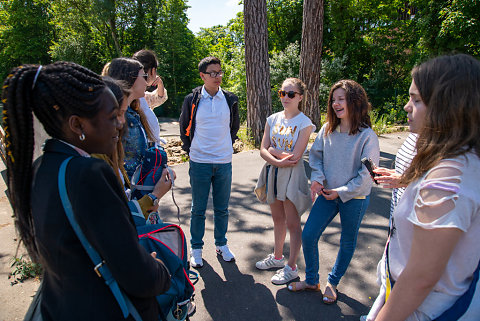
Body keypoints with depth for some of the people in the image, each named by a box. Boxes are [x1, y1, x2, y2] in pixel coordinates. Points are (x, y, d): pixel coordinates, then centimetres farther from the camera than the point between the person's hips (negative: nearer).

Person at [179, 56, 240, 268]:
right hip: (199, 163, -2)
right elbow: (184, 127, 10)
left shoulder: (230, 99, 3)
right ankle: (196, 248, 24)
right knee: (198, 209, 8)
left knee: (222, 208, 12)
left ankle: (221, 244, 30)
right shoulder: (192, 99, -2)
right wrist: (190, 149, 5)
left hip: (224, 163, 2)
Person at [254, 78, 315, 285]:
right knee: (277, 219, 19)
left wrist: (272, 150, -8)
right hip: (272, 173, 6)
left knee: (292, 223, 5)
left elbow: (295, 157, -18)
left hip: (292, 175, -5)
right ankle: (277, 257, 38)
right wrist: (277, 160, -18)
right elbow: (263, 151, -1)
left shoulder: (304, 123, -10)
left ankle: (291, 267, 21)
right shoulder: (273, 119, 6)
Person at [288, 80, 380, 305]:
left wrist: (341, 191, -14)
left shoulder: (367, 136, -15)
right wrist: (317, 178, -8)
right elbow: (315, 155, 8)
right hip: (328, 194, 4)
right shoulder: (327, 130, -1)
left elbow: (367, 174, -13)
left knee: (347, 242, 14)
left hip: (354, 198, -4)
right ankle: (311, 280, 26)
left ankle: (333, 282, 37)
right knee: (308, 235, 2)